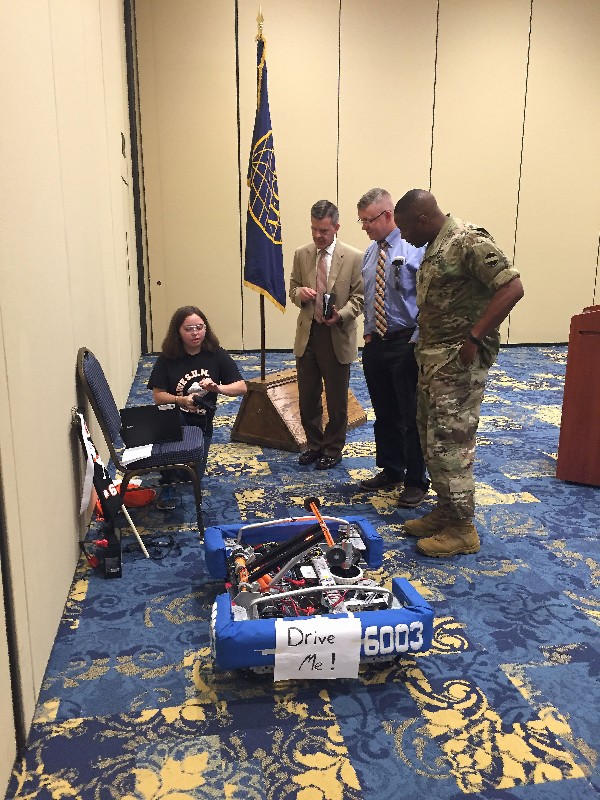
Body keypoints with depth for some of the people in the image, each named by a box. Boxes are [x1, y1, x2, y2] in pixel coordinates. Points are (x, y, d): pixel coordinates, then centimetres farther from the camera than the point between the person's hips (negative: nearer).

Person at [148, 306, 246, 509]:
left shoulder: (217, 355, -8)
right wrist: (181, 400, -31)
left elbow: (242, 387, -11)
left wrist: (217, 388, -31)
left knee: (193, 476, -10)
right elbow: (158, 396, -11)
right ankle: (167, 485, -21)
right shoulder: (167, 358, -10)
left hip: (202, 424, 1)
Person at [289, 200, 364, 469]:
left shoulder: (354, 257, -7)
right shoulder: (301, 254, 5)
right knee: (307, 396, 12)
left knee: (337, 399, 8)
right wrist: (300, 293, -10)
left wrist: (341, 315, -22)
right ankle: (314, 444, 31)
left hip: (337, 336, -3)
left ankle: (333, 449, 26)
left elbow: (358, 297, -4)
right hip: (307, 335, 4)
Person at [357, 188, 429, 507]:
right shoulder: (370, 253, 10)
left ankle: (416, 481, 14)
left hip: (406, 344, -7)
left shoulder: (415, 248, -11)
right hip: (375, 343, 7)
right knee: (384, 414, 16)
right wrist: (368, 332, 11)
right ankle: (390, 470, 31)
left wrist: (416, 341, -16)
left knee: (412, 416, 1)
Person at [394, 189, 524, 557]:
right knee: (433, 440, 15)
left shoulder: (468, 241, -14)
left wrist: (474, 338, -24)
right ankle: (446, 511, 28)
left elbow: (512, 287, -22)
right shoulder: (435, 247, 15)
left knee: (449, 444, -4)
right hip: (433, 358, 10)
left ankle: (462, 528, 9)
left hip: (459, 361, -10)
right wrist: (426, 348, 11)